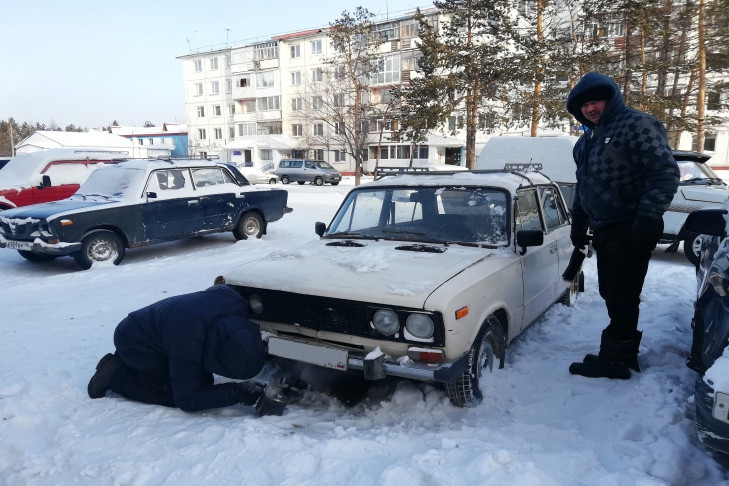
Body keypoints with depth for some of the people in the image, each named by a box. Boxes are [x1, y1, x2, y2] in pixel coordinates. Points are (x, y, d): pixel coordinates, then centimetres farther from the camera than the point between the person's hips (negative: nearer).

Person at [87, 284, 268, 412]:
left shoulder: (235, 303, -26)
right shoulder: (187, 344, -41)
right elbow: (188, 400, -31)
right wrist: (236, 393, -37)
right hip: (134, 342, -7)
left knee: (203, 382, 3)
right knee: (173, 395, -17)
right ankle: (115, 374, 1)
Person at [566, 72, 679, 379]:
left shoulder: (636, 125, -8)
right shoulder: (586, 141, 19)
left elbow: (665, 172, -15)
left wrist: (649, 217, -22)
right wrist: (578, 225, 24)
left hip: (631, 231, -9)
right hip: (603, 231, 9)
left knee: (621, 296, -4)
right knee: (610, 293, 13)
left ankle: (614, 360, 5)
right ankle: (626, 353, 25)